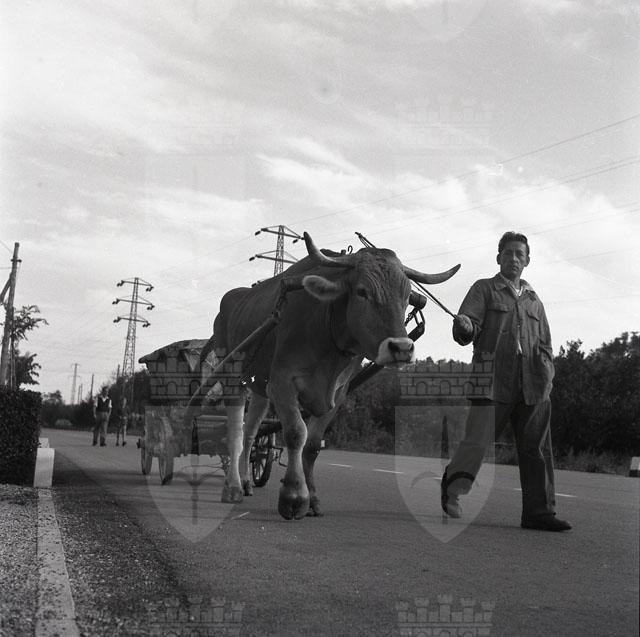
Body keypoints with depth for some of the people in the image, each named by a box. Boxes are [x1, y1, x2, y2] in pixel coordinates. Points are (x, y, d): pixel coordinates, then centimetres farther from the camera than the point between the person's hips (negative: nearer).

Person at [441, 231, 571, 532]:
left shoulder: (534, 301, 24)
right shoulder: (483, 289, 10)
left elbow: (545, 345, 28)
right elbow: (465, 332, -2)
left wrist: (546, 373, 11)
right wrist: (464, 326, -27)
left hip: (532, 386, 4)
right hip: (493, 380, -4)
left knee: (537, 448, 1)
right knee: (477, 440, -7)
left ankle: (539, 512, 9)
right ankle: (452, 487, 16)